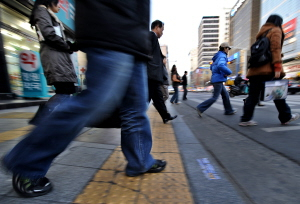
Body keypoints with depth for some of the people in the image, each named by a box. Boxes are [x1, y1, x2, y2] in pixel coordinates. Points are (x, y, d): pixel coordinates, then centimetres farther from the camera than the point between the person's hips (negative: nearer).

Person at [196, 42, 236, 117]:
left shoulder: (218, 57, 19)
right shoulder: (222, 56, -10)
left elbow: (212, 67, 27)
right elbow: (221, 66, -32)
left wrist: (222, 73, 17)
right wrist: (229, 72, -17)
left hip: (216, 79, 10)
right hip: (218, 80, -10)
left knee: (225, 95, 15)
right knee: (214, 98, -8)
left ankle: (228, 110, 24)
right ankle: (200, 108, -8)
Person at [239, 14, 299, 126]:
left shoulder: (262, 32, 28)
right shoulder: (275, 30, 6)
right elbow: (275, 49, -9)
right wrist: (277, 68, -15)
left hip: (255, 69, 6)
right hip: (268, 69, -6)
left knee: (253, 95, 1)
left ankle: (245, 119, -3)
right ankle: (286, 117, 21)